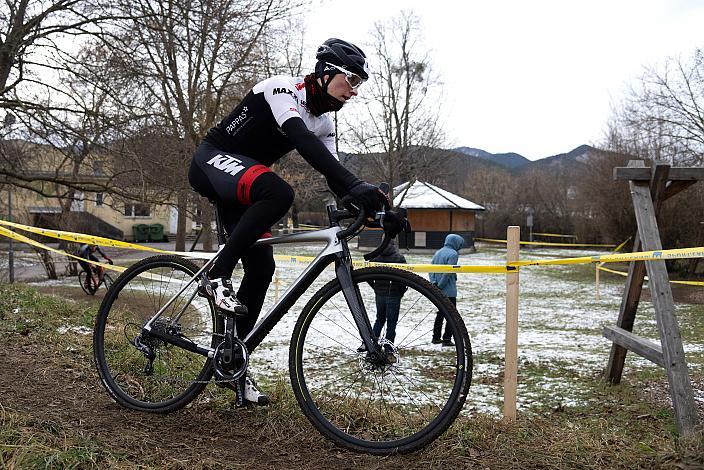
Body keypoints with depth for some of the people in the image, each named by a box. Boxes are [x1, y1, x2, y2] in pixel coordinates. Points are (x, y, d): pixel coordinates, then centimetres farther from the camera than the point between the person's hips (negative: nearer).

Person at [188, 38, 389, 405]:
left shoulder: (324, 124, 5)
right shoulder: (284, 88, -19)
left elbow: (333, 177, 1)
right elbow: (302, 140, -37)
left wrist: (372, 208, -15)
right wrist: (357, 186, -47)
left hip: (241, 185, 8)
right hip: (212, 160, -8)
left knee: (262, 266, -4)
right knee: (279, 192, -37)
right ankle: (217, 275, -25)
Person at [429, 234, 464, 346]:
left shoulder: (437, 252, 11)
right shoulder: (453, 254, -13)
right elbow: (448, 272, -20)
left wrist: (434, 282, -3)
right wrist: (440, 285, -13)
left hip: (438, 291, 8)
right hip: (449, 291, -8)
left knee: (440, 313, 18)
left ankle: (436, 337, 21)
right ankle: (447, 339, -2)